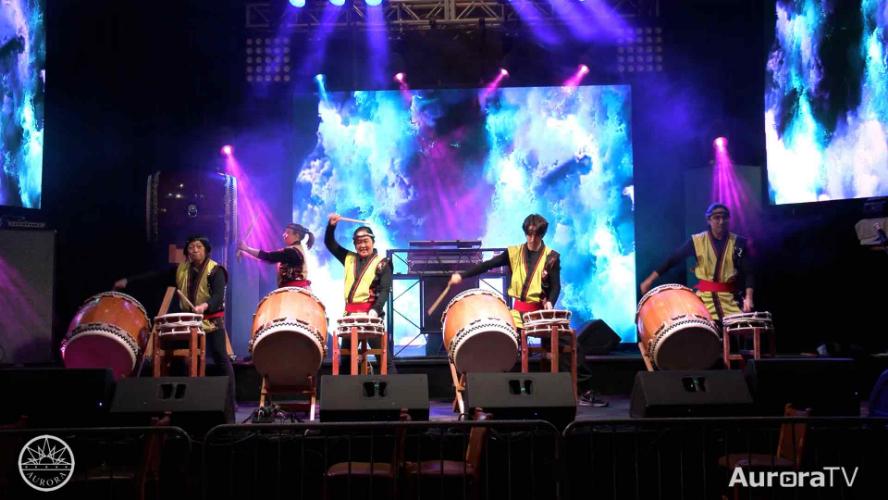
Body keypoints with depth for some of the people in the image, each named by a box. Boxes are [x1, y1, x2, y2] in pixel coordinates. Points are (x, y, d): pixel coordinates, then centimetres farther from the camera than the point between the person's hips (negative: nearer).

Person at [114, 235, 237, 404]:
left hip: (213, 320, -6)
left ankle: (230, 400, -8)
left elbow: (219, 296, -23)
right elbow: (156, 276, 5)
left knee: (220, 358, -9)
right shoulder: (181, 270, 8)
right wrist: (128, 281, -1)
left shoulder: (215, 270, -10)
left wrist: (204, 306, -43)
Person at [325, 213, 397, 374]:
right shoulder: (349, 259, 14)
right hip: (350, 312, 5)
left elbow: (385, 290, -9)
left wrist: (375, 310, -23)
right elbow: (330, 243, 18)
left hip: (371, 313, -5)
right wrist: (331, 225, 1)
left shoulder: (382, 263, 0)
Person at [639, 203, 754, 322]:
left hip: (729, 296, 1)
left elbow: (748, 272, -2)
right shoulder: (697, 241, -1)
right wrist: (650, 280, -3)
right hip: (705, 295, 0)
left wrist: (748, 297, -18)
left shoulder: (738, 243, 1)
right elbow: (674, 259, 1)